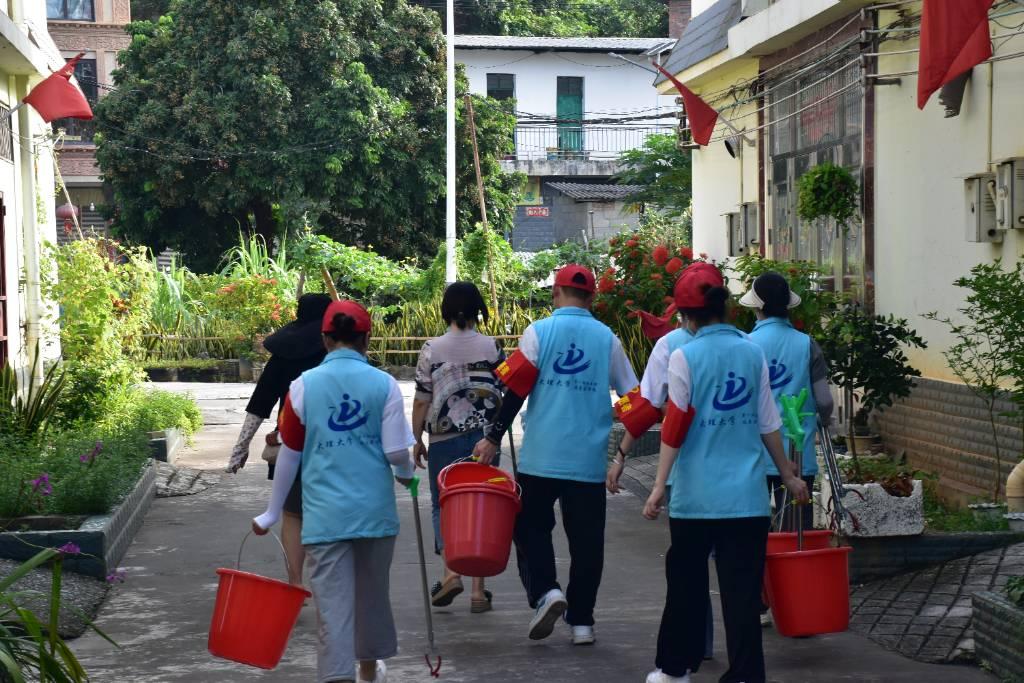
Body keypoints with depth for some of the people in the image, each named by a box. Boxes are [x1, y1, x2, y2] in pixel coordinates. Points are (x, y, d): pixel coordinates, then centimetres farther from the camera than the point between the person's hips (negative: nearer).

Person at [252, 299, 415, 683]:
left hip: (325, 514, -1)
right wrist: (406, 474, 18)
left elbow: (289, 454, 3)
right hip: (375, 509, 1)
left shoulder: (304, 385, -2)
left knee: (333, 603, -2)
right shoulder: (383, 384, -4)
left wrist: (272, 513, 13)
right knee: (372, 591, 20)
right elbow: (397, 452, -6)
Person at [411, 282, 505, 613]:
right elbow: (504, 396, 3)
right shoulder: (493, 347, 0)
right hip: (484, 437, 1)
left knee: (443, 504, 11)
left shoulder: (431, 350, -3)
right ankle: (478, 589, 7)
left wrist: (417, 439, 9)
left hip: (444, 438, -1)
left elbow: (422, 401, -2)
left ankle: (451, 570, -10)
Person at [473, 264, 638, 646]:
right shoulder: (607, 338, 5)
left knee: (531, 527, 12)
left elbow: (516, 388, -8)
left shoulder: (539, 331, -1)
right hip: (589, 459, 2)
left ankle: (544, 590, -9)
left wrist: (493, 438, -3)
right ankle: (581, 621, 9)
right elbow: (631, 395, 9)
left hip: (541, 457, -2)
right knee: (586, 539, 8)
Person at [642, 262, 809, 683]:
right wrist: (788, 475, 19)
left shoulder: (684, 356, -6)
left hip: (696, 494, -2)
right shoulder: (753, 352, 3)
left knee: (686, 584, 13)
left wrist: (659, 486, -5)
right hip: (747, 492, 2)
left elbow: (675, 428, -9)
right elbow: (768, 424, 7)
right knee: (742, 589, 2)